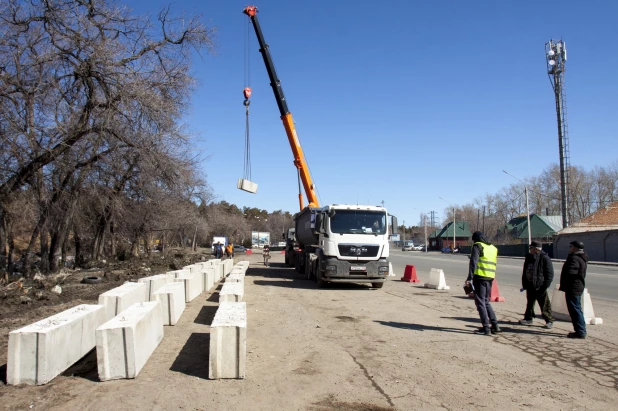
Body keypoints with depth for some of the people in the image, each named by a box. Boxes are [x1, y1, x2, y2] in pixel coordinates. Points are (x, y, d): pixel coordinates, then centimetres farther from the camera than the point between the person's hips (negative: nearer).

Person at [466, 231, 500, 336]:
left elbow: (473, 262, -14)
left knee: (480, 302, -1)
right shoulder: (493, 248, 19)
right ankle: (495, 325, 19)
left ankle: (486, 328, -3)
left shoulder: (477, 246, -4)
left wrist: (469, 278, -17)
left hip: (480, 277, -7)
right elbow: (494, 264, 18)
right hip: (490, 278, 7)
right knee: (486, 302, 19)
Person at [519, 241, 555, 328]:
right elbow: (525, 273, 19)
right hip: (530, 287, 7)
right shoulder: (529, 258, 11)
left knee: (544, 305, 0)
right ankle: (528, 319, 25)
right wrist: (524, 285, 13)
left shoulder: (545, 258, -10)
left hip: (540, 287, -7)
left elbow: (550, 274, -11)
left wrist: (545, 287, -16)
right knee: (530, 303, 15)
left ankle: (549, 321, 11)